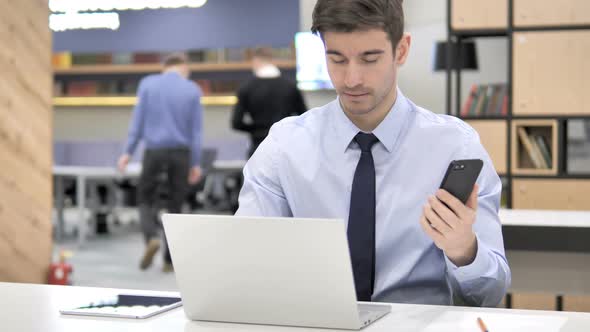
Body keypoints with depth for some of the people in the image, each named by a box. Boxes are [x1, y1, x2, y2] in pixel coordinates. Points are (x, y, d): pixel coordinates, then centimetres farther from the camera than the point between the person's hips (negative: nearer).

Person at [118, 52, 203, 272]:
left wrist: (128, 152, 3)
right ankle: (169, 259, 8)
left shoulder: (147, 83, 2)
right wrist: (196, 163, 5)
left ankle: (152, 237, -14)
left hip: (154, 151, 0)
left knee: (146, 199, 14)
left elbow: (138, 120, -1)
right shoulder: (193, 90, 1)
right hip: (180, 153, 0)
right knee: (175, 206, 10)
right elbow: (196, 130, 1)